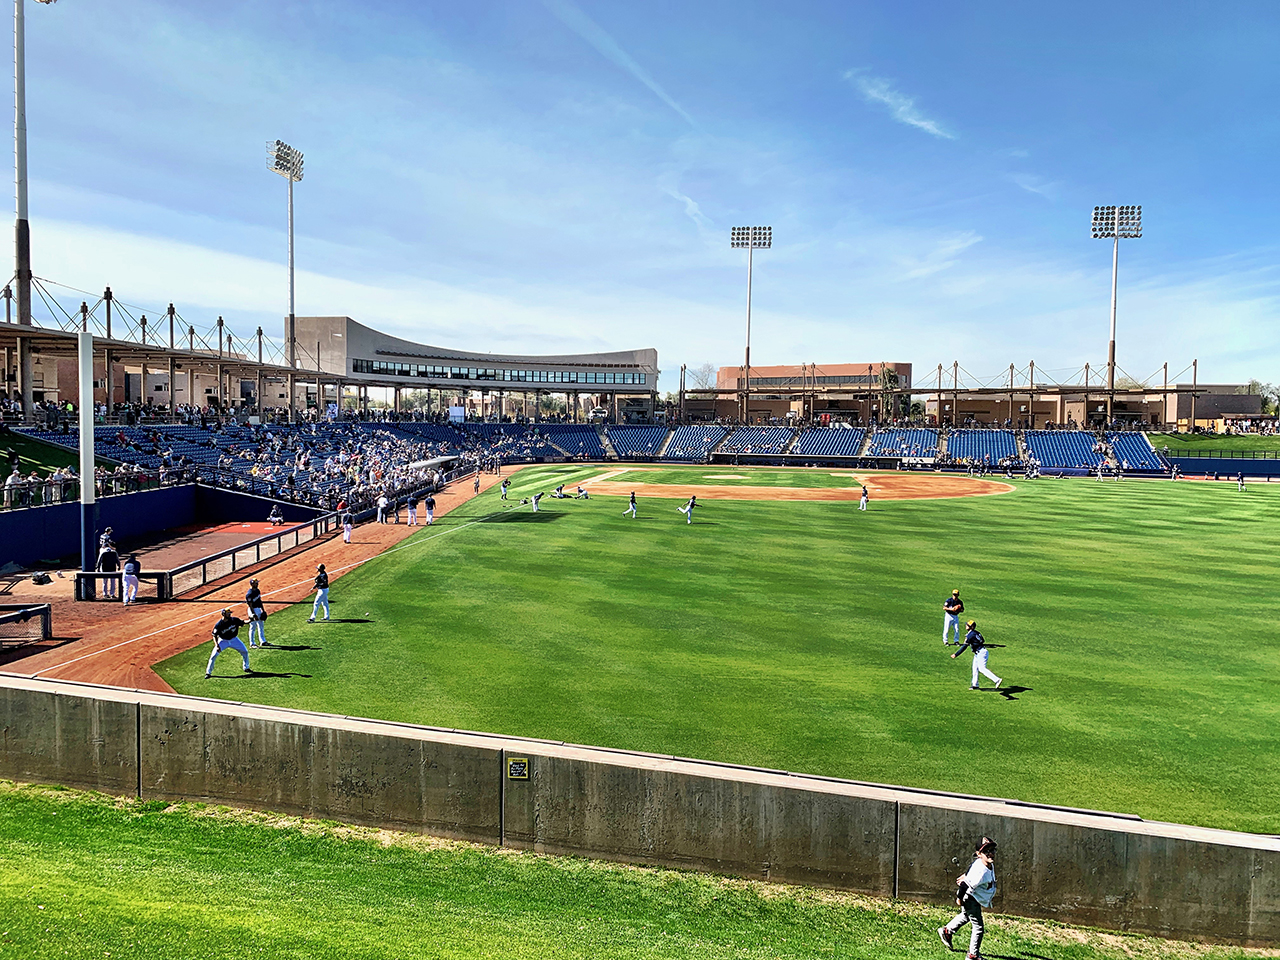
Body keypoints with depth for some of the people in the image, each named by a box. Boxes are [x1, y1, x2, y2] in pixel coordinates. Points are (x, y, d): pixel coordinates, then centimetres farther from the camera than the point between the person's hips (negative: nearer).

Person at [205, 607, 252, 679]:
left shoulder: (234, 620, -15)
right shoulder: (218, 625, -21)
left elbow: (243, 623, -9)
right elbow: (214, 636, -18)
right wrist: (217, 646, -30)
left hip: (234, 639, 2)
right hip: (223, 641, -2)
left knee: (245, 652, 0)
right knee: (213, 655, -12)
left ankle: (246, 668, 20)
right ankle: (208, 672, 4)